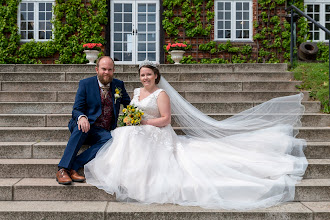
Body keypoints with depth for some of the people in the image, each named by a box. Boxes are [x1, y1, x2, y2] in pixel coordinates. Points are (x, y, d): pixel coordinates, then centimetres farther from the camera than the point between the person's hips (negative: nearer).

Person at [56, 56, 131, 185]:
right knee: (82, 127, -37)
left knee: (111, 139, -33)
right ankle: (62, 169, -37)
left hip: (102, 132, 2)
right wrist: (81, 117, -29)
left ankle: (73, 167, -35)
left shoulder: (119, 85, 11)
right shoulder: (85, 84, 2)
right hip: (86, 127, -2)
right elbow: (76, 110, -4)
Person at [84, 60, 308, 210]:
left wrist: (144, 122, -16)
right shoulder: (136, 92, 19)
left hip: (157, 136, -7)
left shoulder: (161, 94, -4)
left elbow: (165, 119, -11)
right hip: (137, 135, 7)